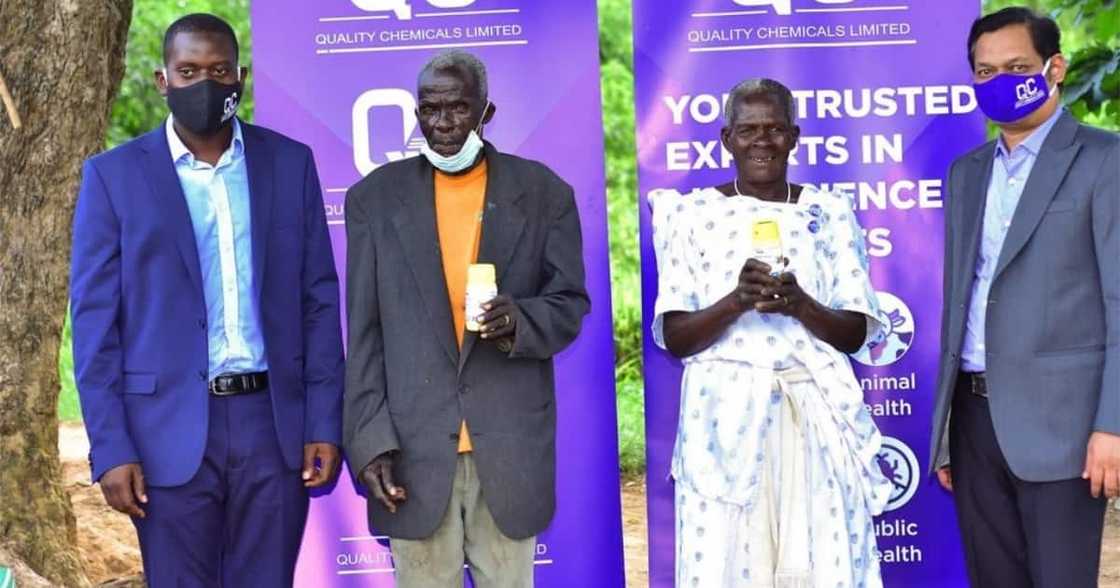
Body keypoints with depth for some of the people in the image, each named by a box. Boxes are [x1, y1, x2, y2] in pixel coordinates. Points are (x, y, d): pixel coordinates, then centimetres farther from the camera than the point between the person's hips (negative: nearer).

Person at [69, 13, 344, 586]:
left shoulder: (290, 162, 5)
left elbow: (319, 300, 5)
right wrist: (109, 448, -8)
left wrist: (324, 424, 0)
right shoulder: (113, 175, 0)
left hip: (274, 422, 2)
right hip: (170, 431, -1)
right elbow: (95, 320, -1)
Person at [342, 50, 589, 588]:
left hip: (511, 445, 0)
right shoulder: (375, 198, 4)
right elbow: (364, 333, 2)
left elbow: (570, 304, 5)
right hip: (412, 444, 0)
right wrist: (370, 441, -5)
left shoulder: (544, 193, 3)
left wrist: (520, 321, -18)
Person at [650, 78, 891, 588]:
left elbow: (854, 334, 4)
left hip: (815, 417, 1)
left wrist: (800, 305, -15)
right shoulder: (692, 214, 3)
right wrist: (735, 301, -18)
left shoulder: (830, 213, 7)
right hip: (726, 415, -1)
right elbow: (674, 338, -2)